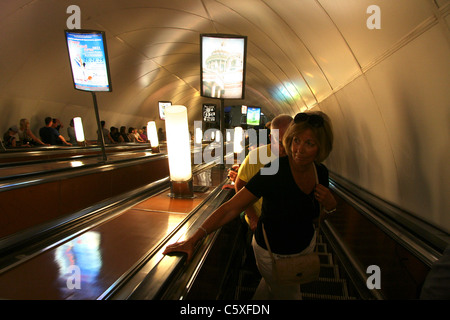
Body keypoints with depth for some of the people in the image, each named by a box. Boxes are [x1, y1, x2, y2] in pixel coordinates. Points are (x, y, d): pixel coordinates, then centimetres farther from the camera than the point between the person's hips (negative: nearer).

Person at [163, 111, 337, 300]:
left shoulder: (321, 172, -12)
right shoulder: (273, 171, -31)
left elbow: (317, 215, 5)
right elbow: (230, 208, -32)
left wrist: (330, 205, -19)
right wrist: (193, 239, -37)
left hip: (306, 245, 6)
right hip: (273, 252, -5)